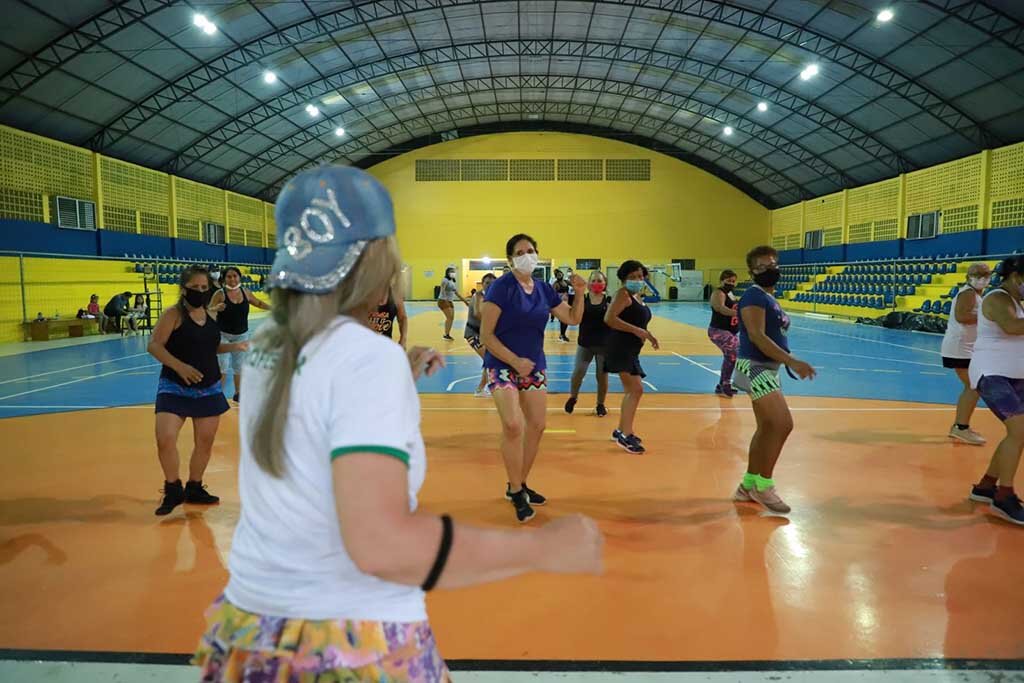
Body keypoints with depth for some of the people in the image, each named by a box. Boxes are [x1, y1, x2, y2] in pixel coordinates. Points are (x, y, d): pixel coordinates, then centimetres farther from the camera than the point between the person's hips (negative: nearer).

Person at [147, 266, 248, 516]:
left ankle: (194, 489, 30)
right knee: (165, 440, -16)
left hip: (209, 389, 6)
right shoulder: (174, 314, -11)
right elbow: (154, 346, -18)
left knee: (205, 442, 11)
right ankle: (173, 490, 7)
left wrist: (234, 347, 4)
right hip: (175, 388, -6)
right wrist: (179, 366, -30)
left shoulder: (210, 314, 7)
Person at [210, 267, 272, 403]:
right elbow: (209, 311, -18)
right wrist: (217, 308, -38)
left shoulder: (245, 292, -1)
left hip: (241, 335, 4)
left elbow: (259, 303, 16)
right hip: (223, 334, -4)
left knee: (239, 365, 13)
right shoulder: (220, 294, -13)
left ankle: (238, 393, 26)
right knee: (222, 365, -10)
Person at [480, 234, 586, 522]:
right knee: (513, 425, -20)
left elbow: (573, 319, 10)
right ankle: (516, 493, -1)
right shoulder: (501, 287, -13)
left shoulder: (544, 289, 4)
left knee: (537, 425, 8)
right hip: (502, 365, -6)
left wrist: (580, 293, -6)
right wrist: (515, 361, -20)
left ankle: (518, 485, 26)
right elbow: (486, 335, -16)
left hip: (535, 365, 7)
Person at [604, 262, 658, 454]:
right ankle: (625, 435, -11)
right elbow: (609, 318, -24)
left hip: (631, 349, 10)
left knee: (631, 391, 17)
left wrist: (647, 334, 10)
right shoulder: (623, 294, -12)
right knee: (636, 389, -14)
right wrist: (636, 330, -25)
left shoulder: (638, 296, 15)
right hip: (621, 348, -10)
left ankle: (621, 431, 29)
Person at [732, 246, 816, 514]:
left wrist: (791, 362, 15)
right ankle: (764, 486, -3)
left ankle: (748, 486, 23)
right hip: (755, 367, -10)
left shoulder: (770, 298, 16)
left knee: (767, 428, 13)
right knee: (783, 423, -16)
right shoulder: (754, 296, -14)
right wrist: (792, 361, -29)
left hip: (768, 368, 10)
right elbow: (757, 336, -24)